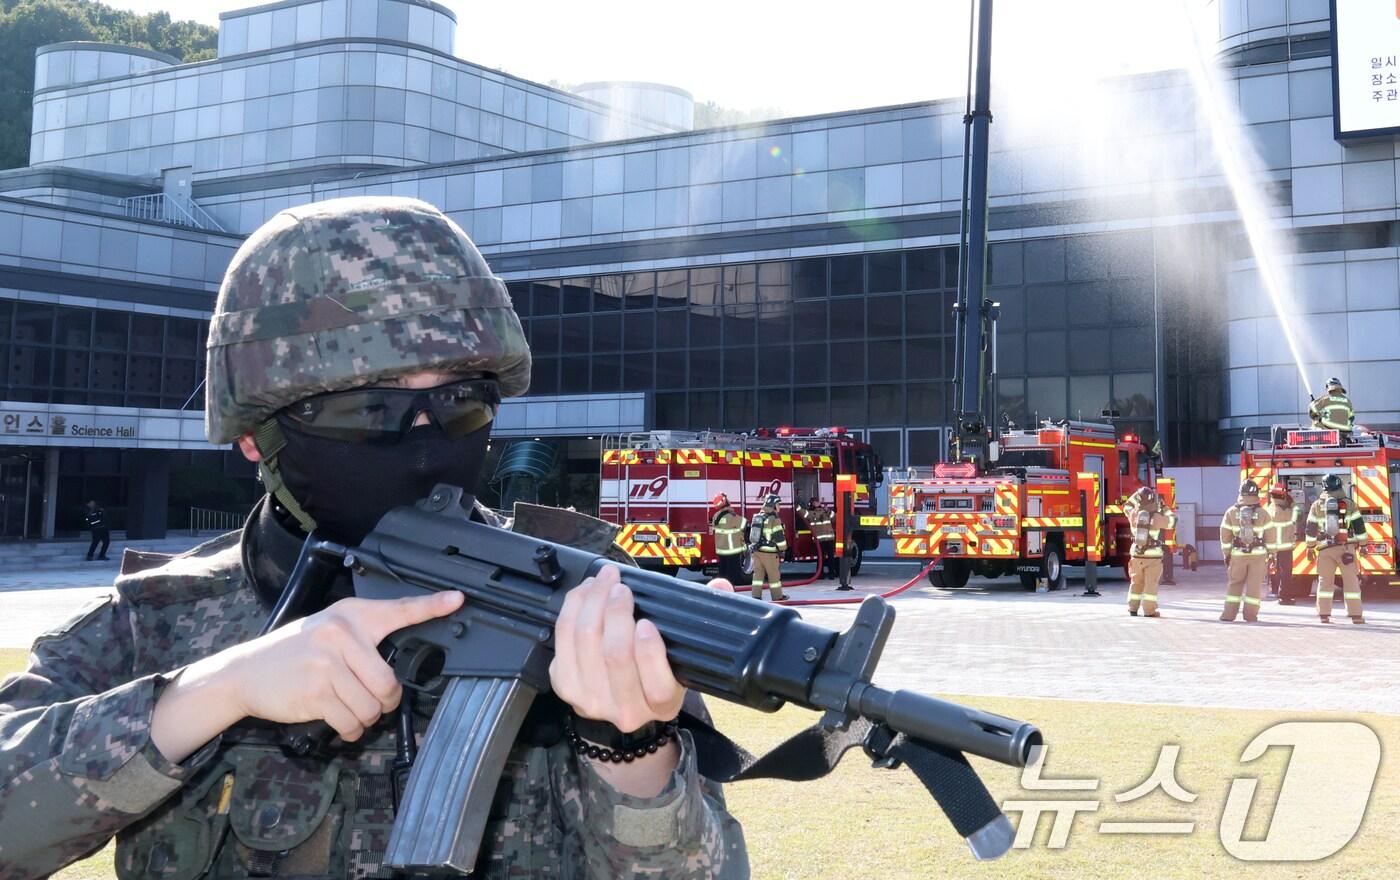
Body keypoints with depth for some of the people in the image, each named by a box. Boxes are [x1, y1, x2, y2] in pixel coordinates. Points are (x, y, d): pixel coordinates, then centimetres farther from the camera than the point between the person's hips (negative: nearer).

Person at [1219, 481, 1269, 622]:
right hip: (1258, 553, -1)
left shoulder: (1231, 512, -2)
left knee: (1234, 583, 11)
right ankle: (1250, 615, 3)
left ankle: (1229, 613, 9)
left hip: (1238, 553, 1)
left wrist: (1226, 554, 10)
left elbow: (1225, 535, 1)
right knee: (1254, 584, 4)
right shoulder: (1263, 513, -5)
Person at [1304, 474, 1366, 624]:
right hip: (1346, 547, -2)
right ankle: (1356, 615, 0)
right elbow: (1359, 526, 1)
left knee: (1325, 580, 8)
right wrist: (1363, 544, 10)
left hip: (1325, 549, 2)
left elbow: (1310, 528, 7)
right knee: (1351, 580, 2)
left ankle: (1324, 615, 5)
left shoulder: (1317, 505, 4)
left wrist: (1310, 548, 15)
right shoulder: (1349, 504, 0)